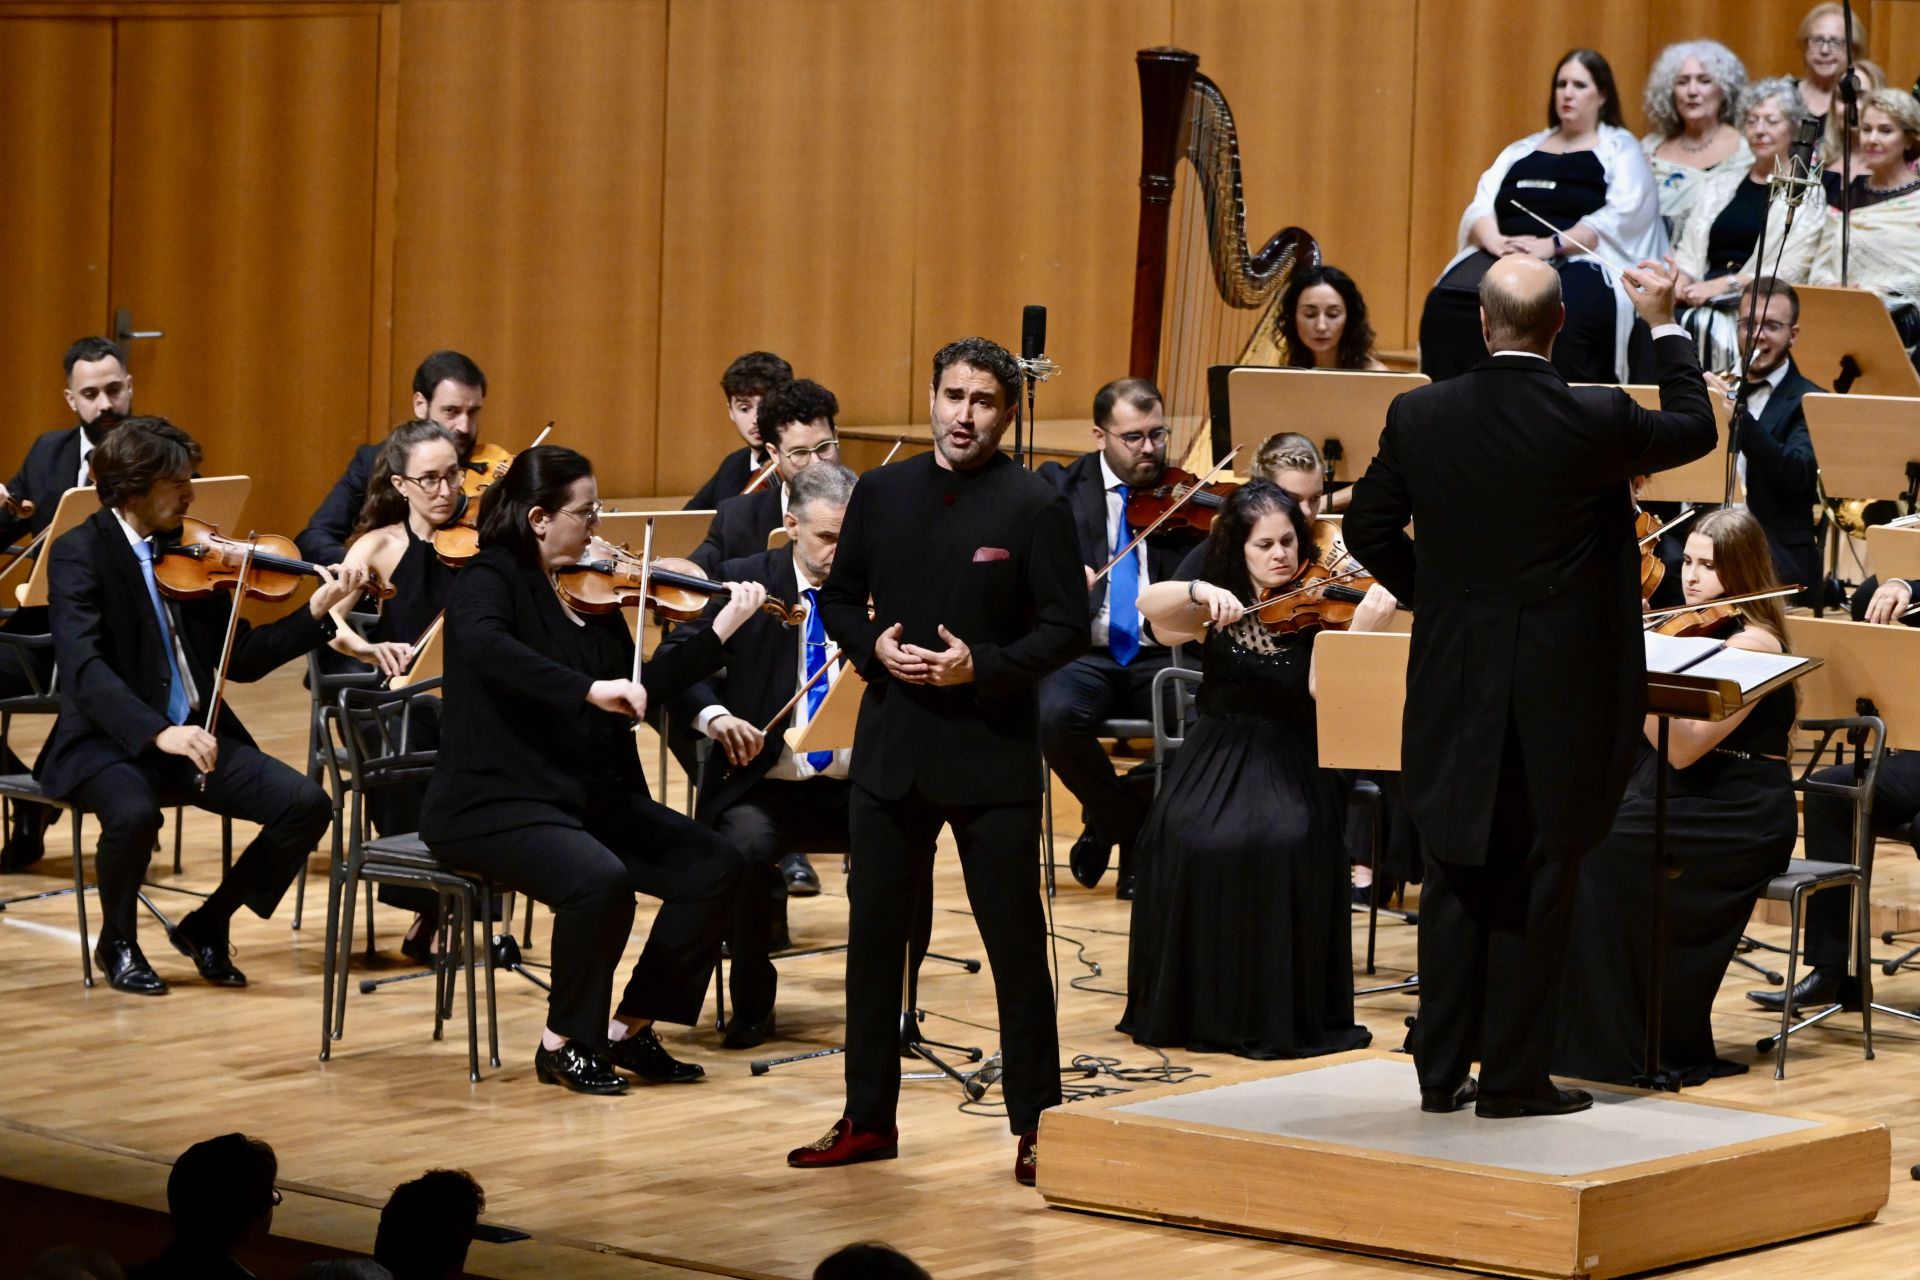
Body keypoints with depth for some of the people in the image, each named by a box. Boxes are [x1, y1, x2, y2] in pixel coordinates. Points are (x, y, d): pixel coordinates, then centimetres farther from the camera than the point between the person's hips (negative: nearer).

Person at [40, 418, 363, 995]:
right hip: (110, 741, -6)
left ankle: (207, 925, 7)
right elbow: (83, 666, -24)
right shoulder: (80, 554, -9)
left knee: (307, 806, -13)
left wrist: (317, 612, -4)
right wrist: (157, 732, -37)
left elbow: (241, 660, 9)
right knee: (134, 812, -38)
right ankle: (118, 942, -6)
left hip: (195, 734, 6)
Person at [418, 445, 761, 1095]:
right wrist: (589, 690, -42)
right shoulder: (489, 579, -11)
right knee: (599, 880, -33)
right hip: (495, 803, -8)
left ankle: (631, 1028, 4)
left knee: (714, 867, -5)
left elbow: (639, 690, 13)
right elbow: (486, 647, -34)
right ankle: (566, 1043, -11)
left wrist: (724, 628, 8)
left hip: (590, 797, 8)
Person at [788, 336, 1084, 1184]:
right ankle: (868, 1119, 18)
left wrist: (982, 666, -19)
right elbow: (839, 597, 14)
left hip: (994, 754, -4)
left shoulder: (1034, 507, -5)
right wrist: (872, 646, -6)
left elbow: (1066, 629, -7)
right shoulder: (882, 494, 8)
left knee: (1015, 944, 0)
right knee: (874, 931, 8)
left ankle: (1036, 1125, 9)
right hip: (891, 747, 4)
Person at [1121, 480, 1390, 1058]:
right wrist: (1199, 592, -30)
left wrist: (1362, 628, -32)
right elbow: (1149, 604, -12)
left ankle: (1278, 1013, -18)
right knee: (1194, 840, -28)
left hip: (1291, 767, -2)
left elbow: (1324, 687, -17)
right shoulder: (1216, 611, 6)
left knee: (1286, 841, -32)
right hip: (1214, 764, 2)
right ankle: (1198, 1007, -11)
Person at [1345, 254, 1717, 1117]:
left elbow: (1368, 528, 4)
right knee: (1535, 885, 4)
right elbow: (1695, 430, 5)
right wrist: (1665, 327, 17)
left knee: (1455, 883, 11)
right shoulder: (1594, 422, -14)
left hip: (1453, 688, 3)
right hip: (1560, 693, -3)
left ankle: (1442, 1071, 14)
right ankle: (1514, 1076, 5)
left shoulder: (1418, 418, -6)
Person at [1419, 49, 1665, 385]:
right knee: (1446, 305, -27)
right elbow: (1481, 207, 15)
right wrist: (1495, 241, -9)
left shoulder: (1620, 150, 11)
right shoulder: (1521, 151, 26)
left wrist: (1553, 245, -17)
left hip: (1580, 261, -4)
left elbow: (1619, 219, -4)